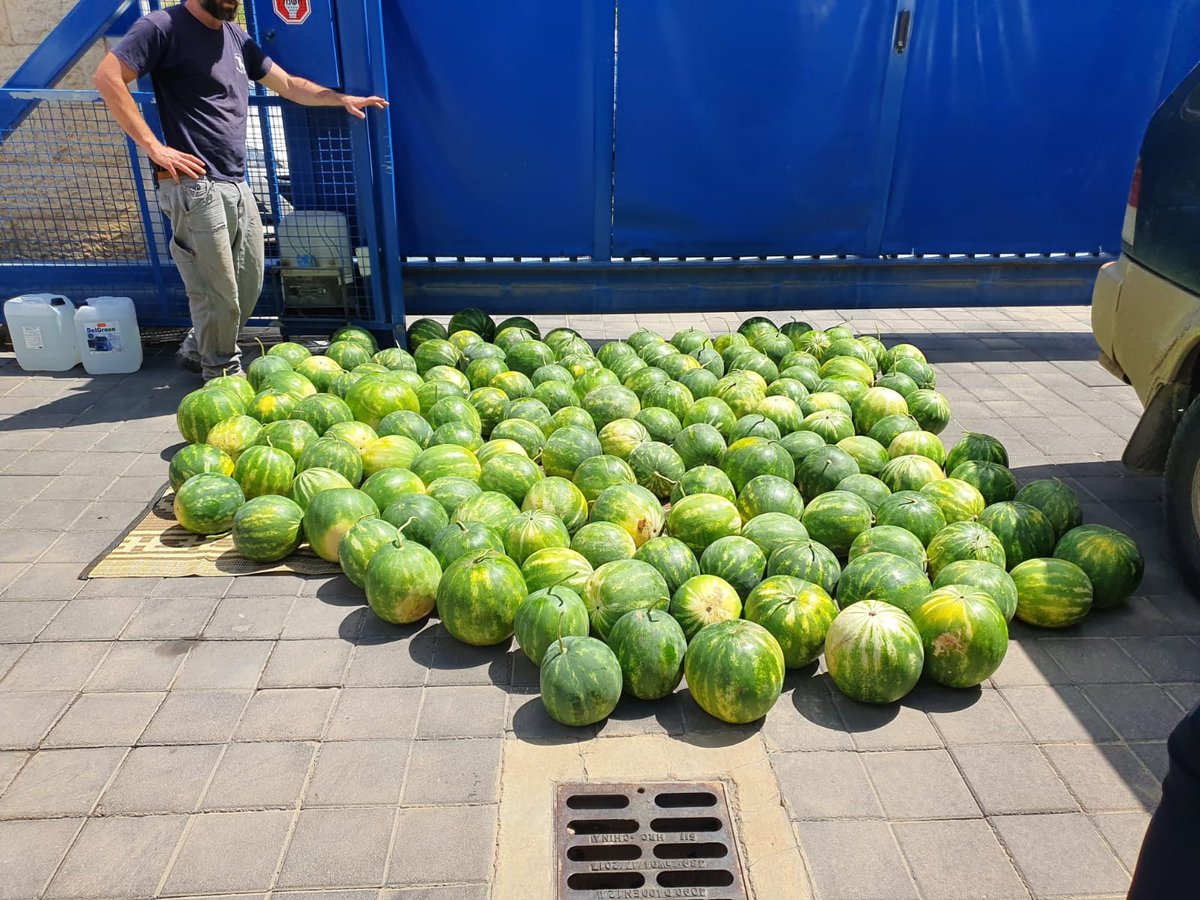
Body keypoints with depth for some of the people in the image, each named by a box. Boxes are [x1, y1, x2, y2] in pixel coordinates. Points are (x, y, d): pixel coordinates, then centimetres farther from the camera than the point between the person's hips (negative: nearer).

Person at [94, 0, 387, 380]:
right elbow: (107, 77, -12)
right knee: (218, 292, -3)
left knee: (248, 285, 13)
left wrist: (342, 98, 16)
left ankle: (197, 349, 32)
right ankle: (222, 374, 15)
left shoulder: (236, 38, 18)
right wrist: (153, 146, -16)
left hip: (237, 185, 8)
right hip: (195, 185, -8)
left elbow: (287, 84, 25)